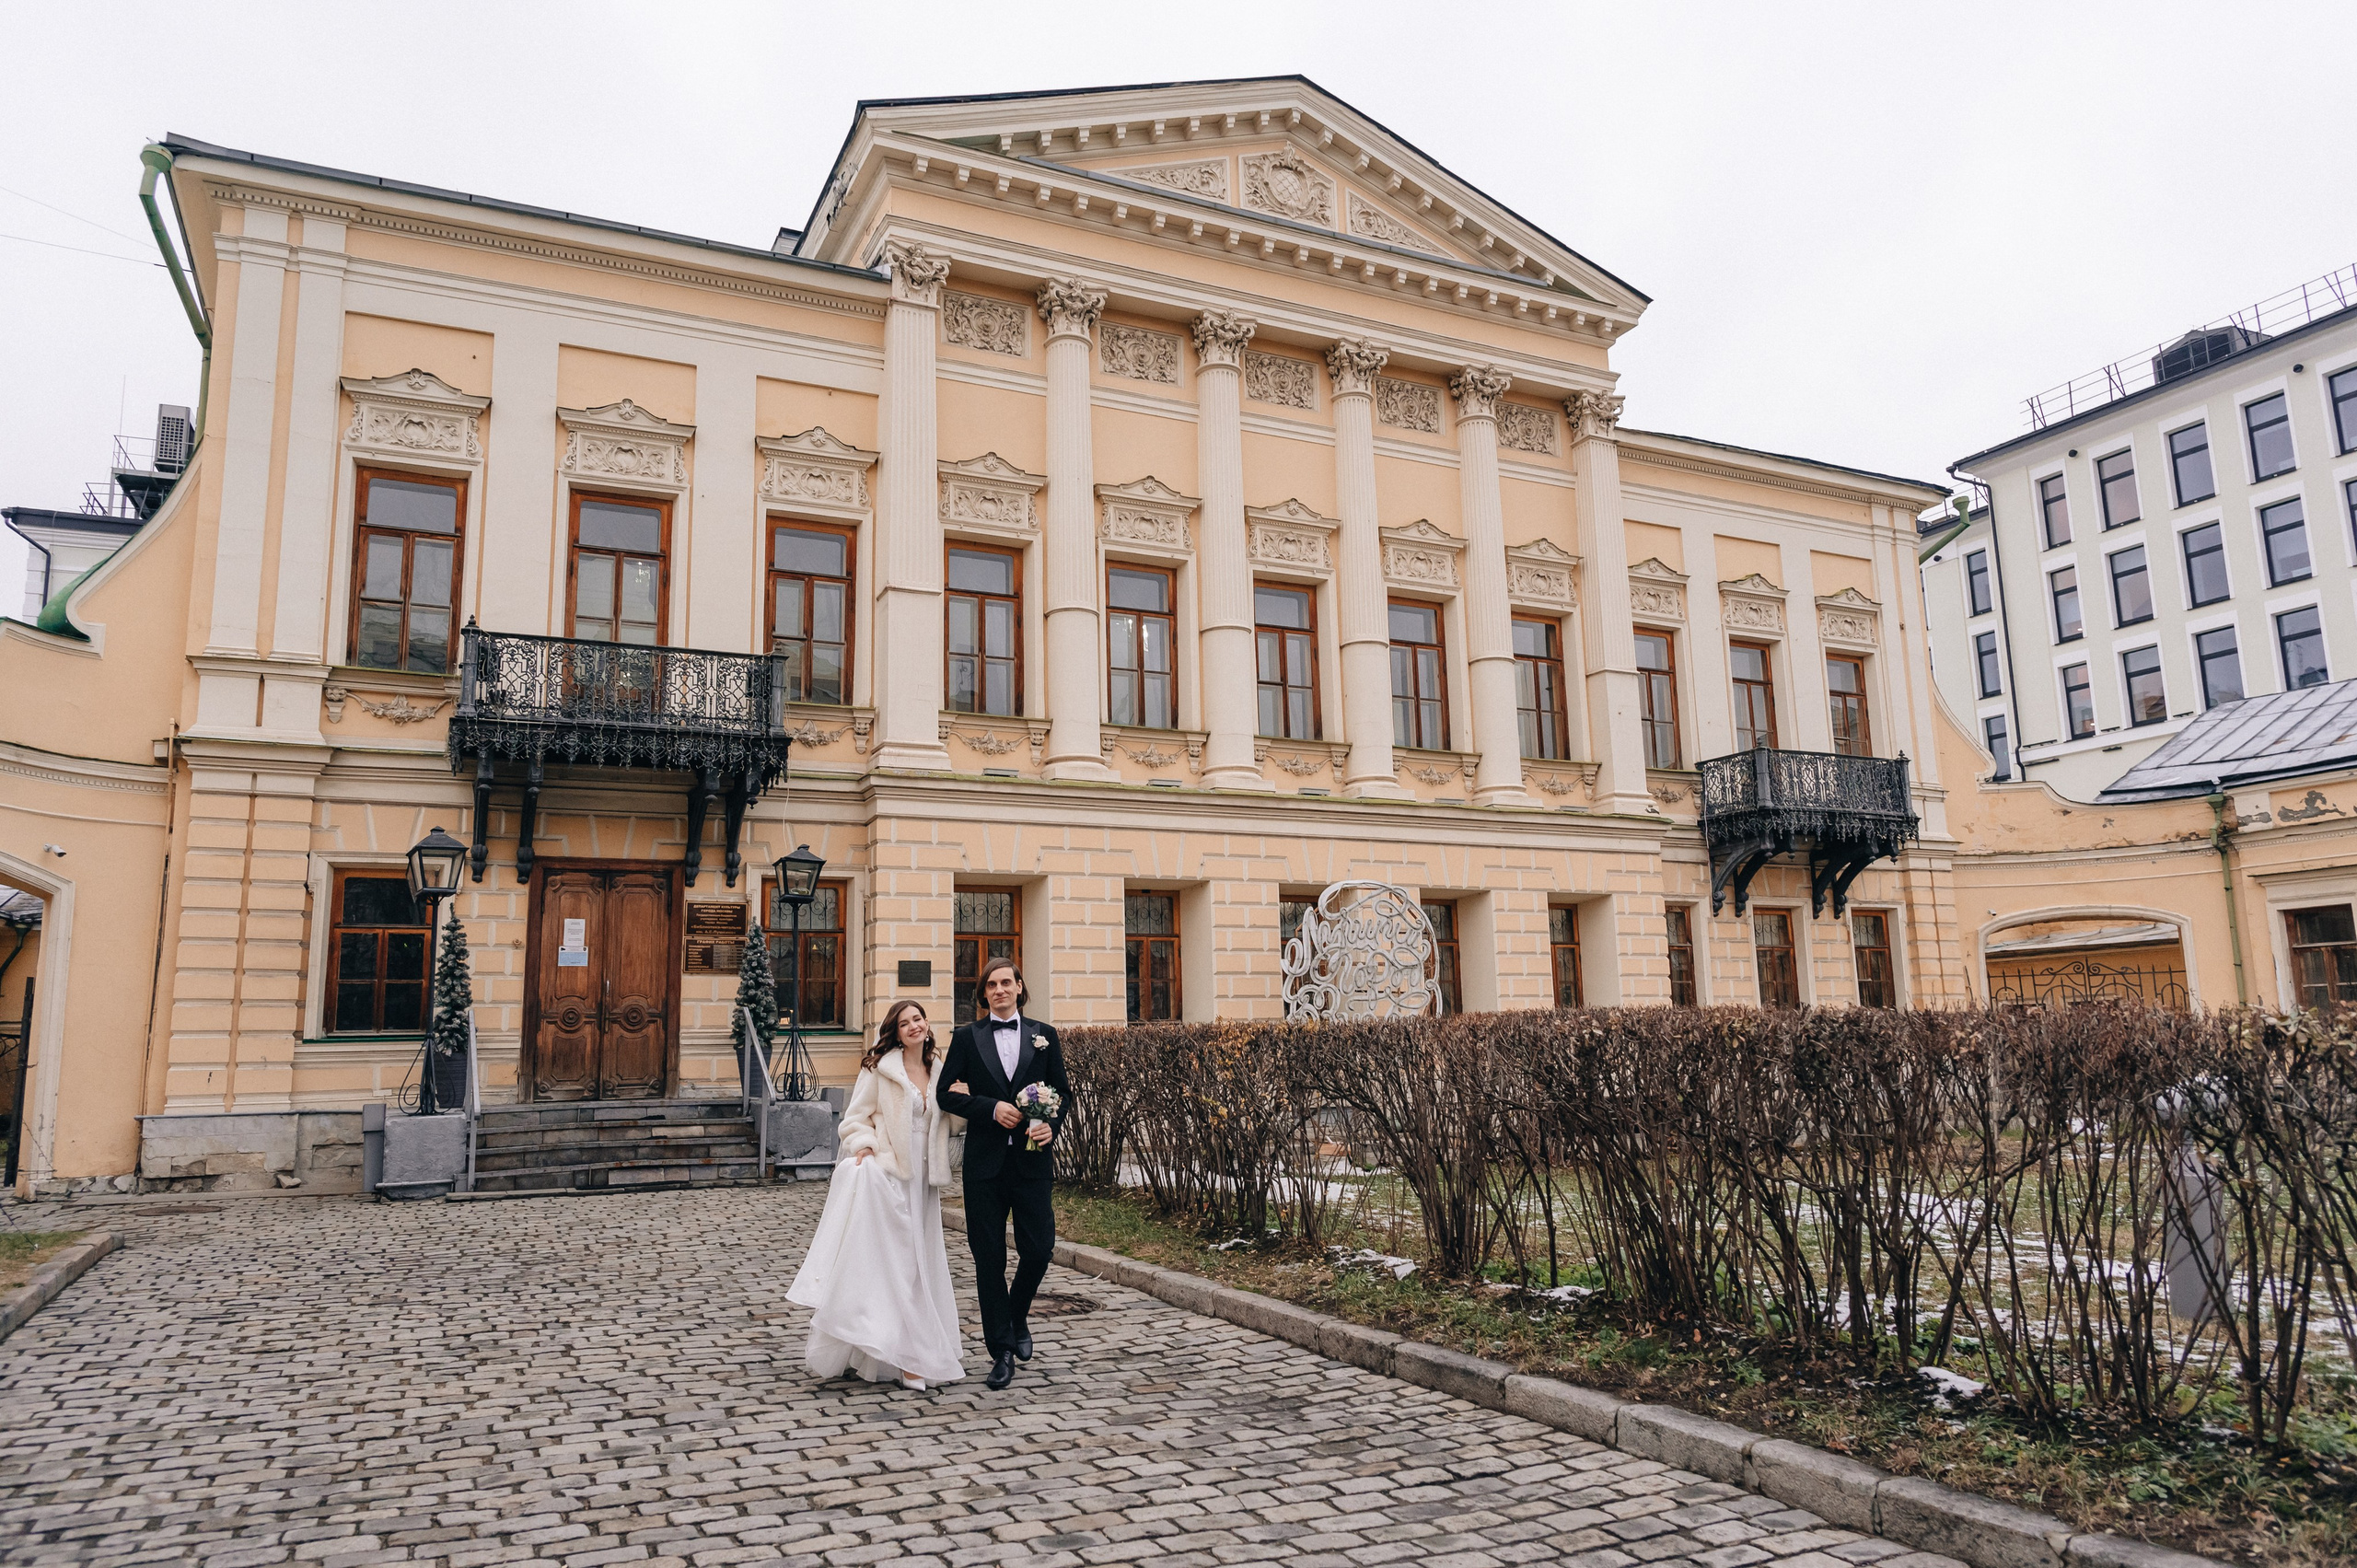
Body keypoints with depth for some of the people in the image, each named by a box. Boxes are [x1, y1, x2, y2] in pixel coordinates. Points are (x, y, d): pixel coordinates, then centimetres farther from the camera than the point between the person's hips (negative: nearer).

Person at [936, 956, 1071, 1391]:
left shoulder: (1044, 1036, 8)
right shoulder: (967, 1038, 5)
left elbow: (1063, 1091, 10)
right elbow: (945, 1093, 2)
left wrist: (1052, 1124, -10)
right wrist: (991, 1107, -11)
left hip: (1033, 1159, 1)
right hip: (985, 1160, 0)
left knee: (1039, 1249, -2)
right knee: (989, 1257, 3)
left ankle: (1017, 1317, 29)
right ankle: (1001, 1350, 14)